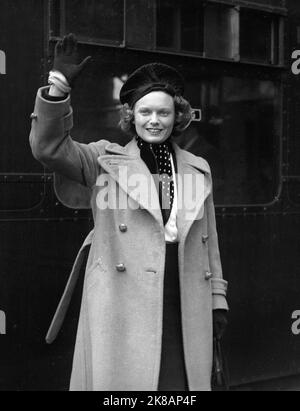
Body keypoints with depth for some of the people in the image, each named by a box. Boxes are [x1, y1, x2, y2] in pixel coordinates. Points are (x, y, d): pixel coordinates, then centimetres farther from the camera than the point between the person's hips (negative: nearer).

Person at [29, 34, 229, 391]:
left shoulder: (198, 170, 16)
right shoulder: (105, 161, 7)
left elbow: (209, 241, 18)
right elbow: (49, 147, -7)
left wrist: (217, 300, 14)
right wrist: (59, 84, -17)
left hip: (184, 310, 3)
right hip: (123, 311, -2)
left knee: (180, 383, -1)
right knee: (123, 382, -5)